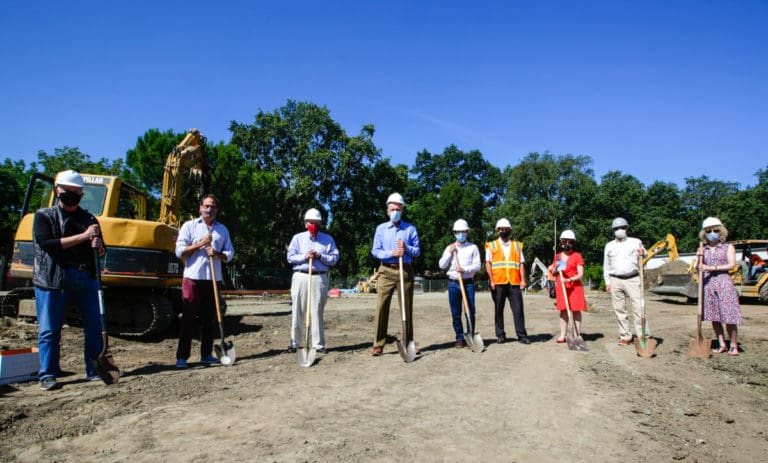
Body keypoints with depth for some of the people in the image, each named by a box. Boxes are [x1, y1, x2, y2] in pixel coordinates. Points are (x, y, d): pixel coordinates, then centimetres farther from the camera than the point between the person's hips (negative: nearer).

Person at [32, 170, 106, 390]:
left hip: (86, 279, 3)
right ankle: (47, 375, 12)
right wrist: (82, 237, -16)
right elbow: (46, 244, -11)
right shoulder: (44, 216, 5)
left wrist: (99, 246, -10)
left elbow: (102, 252, 14)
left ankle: (95, 371, 14)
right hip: (52, 280, -3)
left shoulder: (89, 219, 15)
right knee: (49, 330, 2)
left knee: (94, 327, 3)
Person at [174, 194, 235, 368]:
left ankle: (206, 354, 16)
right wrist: (200, 244, -10)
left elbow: (229, 253, 10)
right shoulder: (189, 226, 6)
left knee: (210, 319, 7)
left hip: (214, 279, 4)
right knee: (189, 318, -2)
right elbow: (180, 251, -2)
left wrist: (217, 253, -9)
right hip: (193, 277, -3)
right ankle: (182, 357, 3)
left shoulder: (222, 229, 15)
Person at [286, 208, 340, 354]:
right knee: (298, 311, 4)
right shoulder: (298, 238, 10)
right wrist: (304, 257, -12)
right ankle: (294, 342, 13)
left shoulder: (328, 239, 8)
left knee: (317, 312, 0)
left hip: (319, 278, -1)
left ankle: (318, 344, 6)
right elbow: (290, 257, 3)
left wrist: (320, 256, -11)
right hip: (300, 277, 1)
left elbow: (334, 258, 2)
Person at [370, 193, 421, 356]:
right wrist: (391, 253, -13)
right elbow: (375, 251, 2)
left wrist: (406, 248, -12)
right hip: (386, 271, 0)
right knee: (381, 307, -6)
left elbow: (417, 251, 7)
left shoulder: (410, 228, 10)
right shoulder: (381, 228, 10)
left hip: (405, 271, 0)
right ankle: (378, 345, -2)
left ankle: (409, 343, 14)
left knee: (407, 307, 4)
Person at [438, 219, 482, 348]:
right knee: (456, 313, 3)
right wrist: (450, 252, -5)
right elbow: (442, 265, 5)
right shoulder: (449, 248, 12)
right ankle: (460, 338, 11)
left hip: (468, 283, -1)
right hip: (453, 283, 2)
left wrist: (465, 269, -17)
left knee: (470, 312, -3)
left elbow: (477, 265, -1)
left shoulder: (473, 247, 7)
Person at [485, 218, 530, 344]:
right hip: (498, 283, -1)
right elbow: (488, 264, 3)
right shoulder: (491, 246, 9)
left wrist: (523, 280, -1)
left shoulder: (517, 245, 15)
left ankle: (522, 335, 4)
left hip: (514, 283, 1)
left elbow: (521, 264, 10)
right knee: (498, 310, 5)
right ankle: (500, 335, 13)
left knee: (518, 309, -2)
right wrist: (491, 280, -7)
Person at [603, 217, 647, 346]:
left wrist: (642, 255, -19)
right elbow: (606, 265, 16)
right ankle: (625, 336, 11)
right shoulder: (609, 246, 15)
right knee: (619, 309, 3)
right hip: (615, 281, 3)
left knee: (639, 308, -9)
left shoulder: (636, 242, 8)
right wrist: (607, 282, 8)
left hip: (633, 279, -2)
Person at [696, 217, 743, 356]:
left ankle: (733, 345, 7)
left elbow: (731, 264, -7)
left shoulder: (728, 247, 6)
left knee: (728, 316, -5)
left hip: (724, 283, -3)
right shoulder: (703, 249, 13)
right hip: (708, 283, 3)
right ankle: (721, 344, 16)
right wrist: (699, 257, -4)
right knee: (713, 316, 5)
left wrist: (713, 268, -16)